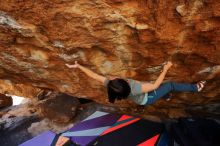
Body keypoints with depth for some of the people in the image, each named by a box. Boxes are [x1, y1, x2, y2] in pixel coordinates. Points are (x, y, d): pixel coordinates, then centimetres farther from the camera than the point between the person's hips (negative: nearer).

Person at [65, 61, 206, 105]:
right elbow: (155, 85, -38)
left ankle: (166, 95, 53)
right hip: (147, 98, -6)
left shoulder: (109, 85, -33)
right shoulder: (134, 88, -47)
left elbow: (94, 75, -24)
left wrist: (78, 66, -18)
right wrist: (165, 69, -31)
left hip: (142, 97, 6)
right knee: (171, 85, 3)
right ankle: (195, 88, 24)